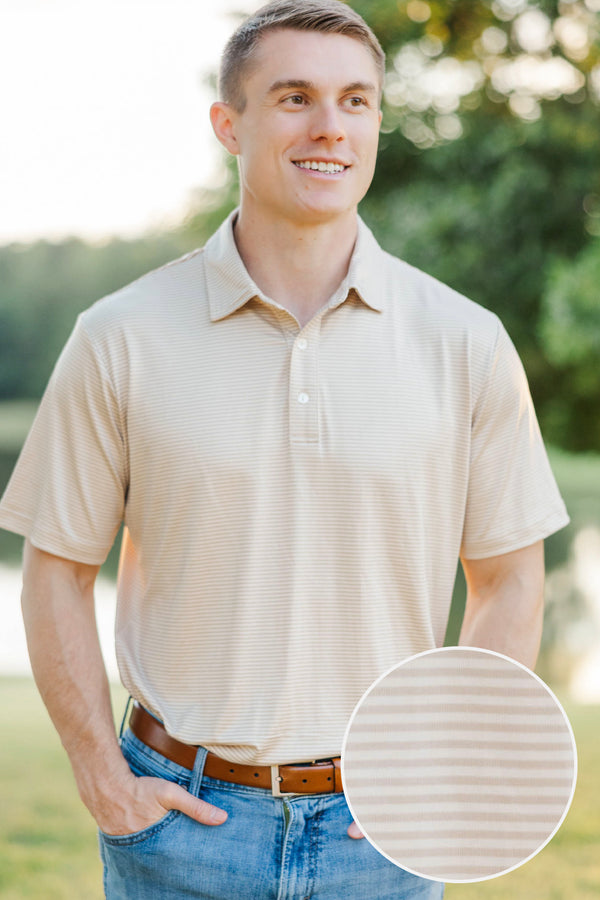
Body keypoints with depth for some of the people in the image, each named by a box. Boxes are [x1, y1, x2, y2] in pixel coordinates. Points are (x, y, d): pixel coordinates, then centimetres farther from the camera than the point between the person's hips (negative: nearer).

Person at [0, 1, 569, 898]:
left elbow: (508, 575, 5)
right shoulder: (122, 337, -4)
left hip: (379, 824, 1)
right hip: (182, 817, -1)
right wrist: (105, 782, -4)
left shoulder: (465, 343, -3)